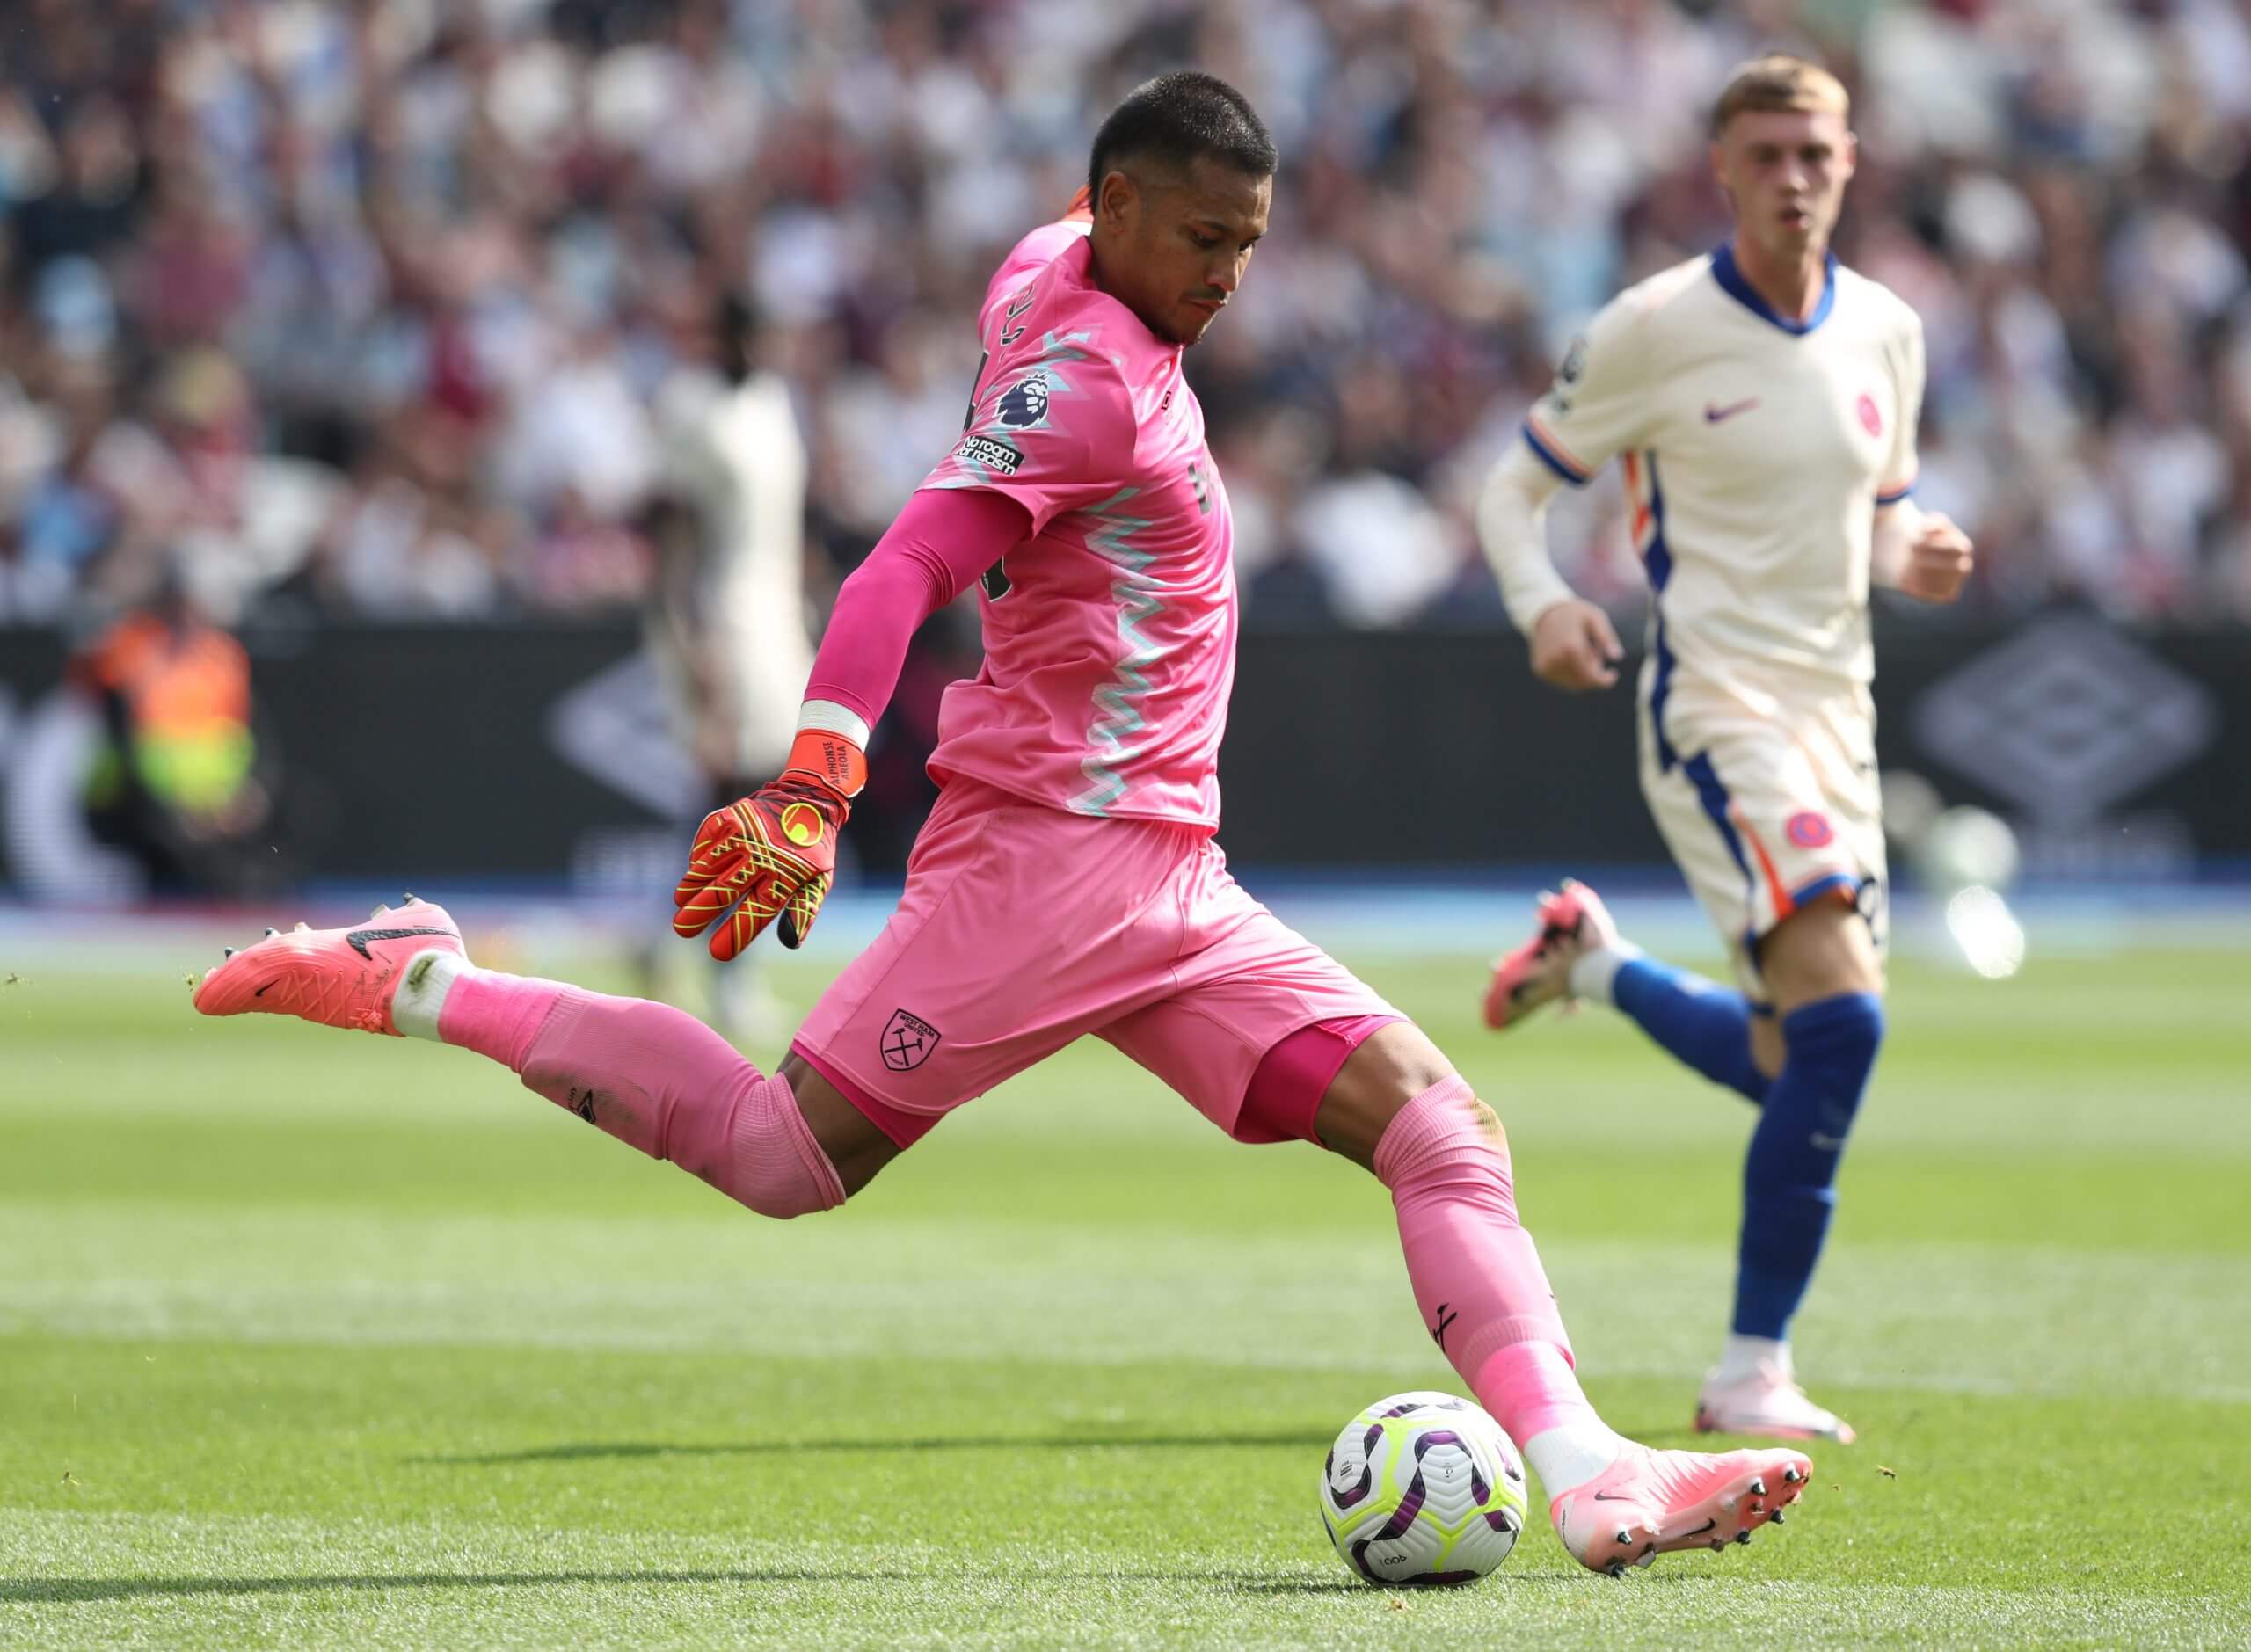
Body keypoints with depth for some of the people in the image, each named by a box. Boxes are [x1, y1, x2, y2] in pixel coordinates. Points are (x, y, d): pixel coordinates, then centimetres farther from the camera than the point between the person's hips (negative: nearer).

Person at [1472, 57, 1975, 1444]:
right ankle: (1754, 1369, -13)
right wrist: (1545, 606, -19)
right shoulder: (1655, 329, -8)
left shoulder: (1886, 332, 8)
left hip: (1834, 711, 7)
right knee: (1840, 1023, -23)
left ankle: (1595, 963, 40)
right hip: (1715, 702, -7)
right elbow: (1517, 487, 0)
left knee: (1802, 1067, 12)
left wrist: (1919, 556, -2)